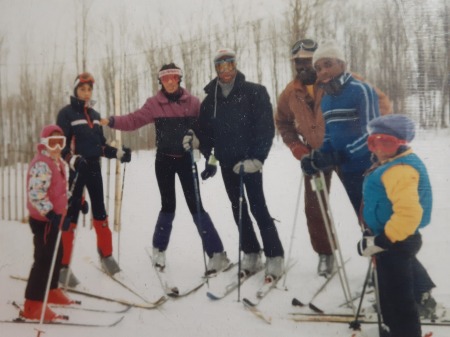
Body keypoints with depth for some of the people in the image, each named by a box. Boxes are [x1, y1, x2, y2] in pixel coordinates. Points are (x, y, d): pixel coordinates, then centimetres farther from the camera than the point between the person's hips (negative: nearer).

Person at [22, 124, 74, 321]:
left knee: (56, 254, 19)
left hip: (53, 218, 10)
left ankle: (51, 291, 37)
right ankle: (33, 305, -4)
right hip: (43, 220, -10)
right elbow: (36, 194, -29)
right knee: (44, 259, -9)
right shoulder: (41, 164, -20)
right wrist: (52, 215, -34)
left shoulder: (58, 162, 12)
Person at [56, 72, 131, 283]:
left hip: (94, 168, 6)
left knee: (100, 212, 11)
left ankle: (106, 255, 25)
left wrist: (118, 153, 3)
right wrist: (72, 159, -28)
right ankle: (63, 265, 0)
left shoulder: (95, 115, 15)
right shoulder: (66, 113, -4)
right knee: (71, 215, -6)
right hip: (76, 170, -6)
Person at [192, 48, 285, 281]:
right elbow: (204, 131, 13)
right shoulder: (210, 99, 8)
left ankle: (275, 256, 0)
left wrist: (257, 158, -17)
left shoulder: (254, 92, -6)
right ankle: (251, 253, 21)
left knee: (258, 207, -8)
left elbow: (266, 127, -11)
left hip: (249, 161, -5)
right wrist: (210, 158, 2)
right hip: (226, 162, 5)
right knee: (238, 208, 10)